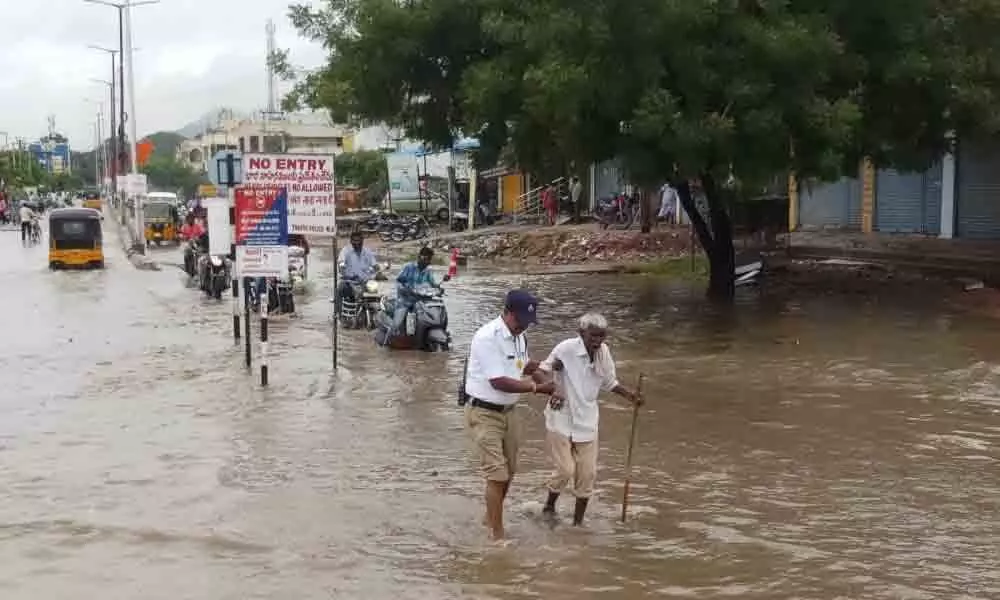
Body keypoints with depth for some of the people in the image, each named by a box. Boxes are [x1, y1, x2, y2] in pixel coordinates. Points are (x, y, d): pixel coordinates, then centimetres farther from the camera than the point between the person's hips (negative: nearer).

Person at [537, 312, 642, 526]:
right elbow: (542, 370, -14)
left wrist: (628, 394, -1)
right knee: (565, 470, -7)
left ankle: (578, 522, 23)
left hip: (586, 422, 5)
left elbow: (609, 382, 14)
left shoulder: (604, 352, -1)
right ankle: (549, 506, 23)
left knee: (587, 473, 7)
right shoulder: (566, 349, -18)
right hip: (561, 420, -5)